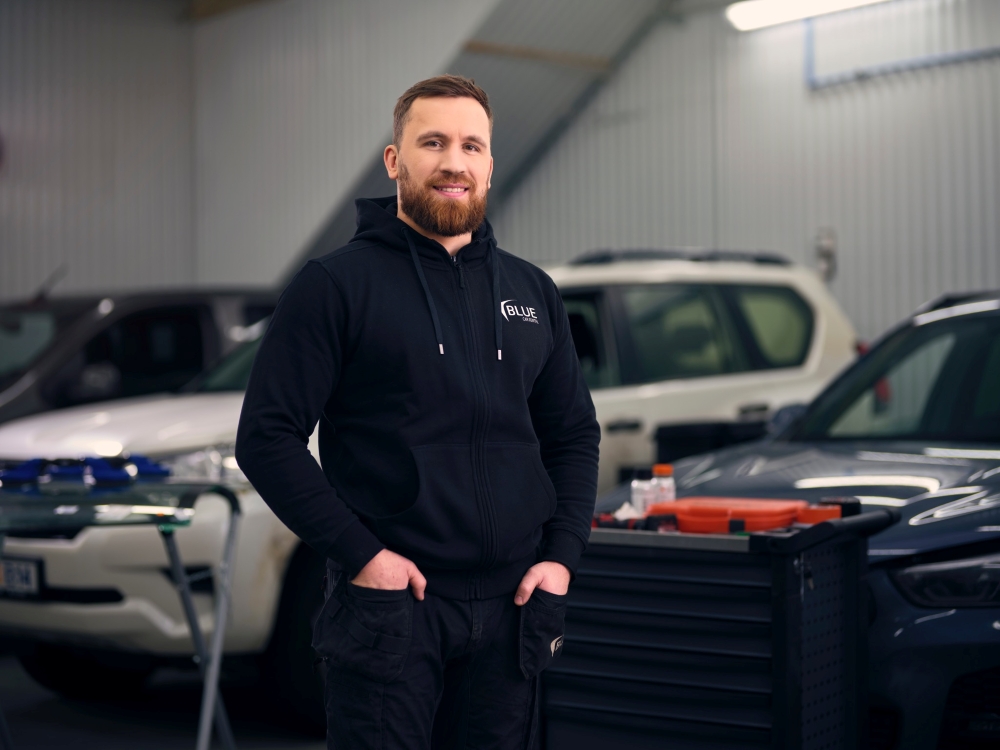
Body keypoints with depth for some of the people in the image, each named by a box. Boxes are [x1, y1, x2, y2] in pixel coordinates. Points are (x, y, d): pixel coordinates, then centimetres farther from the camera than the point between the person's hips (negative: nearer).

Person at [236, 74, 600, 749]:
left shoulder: (532, 292, 13)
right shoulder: (337, 285, -3)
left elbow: (574, 436, 17)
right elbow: (267, 438, -7)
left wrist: (561, 556, 3)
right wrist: (359, 553, -14)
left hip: (512, 608, 5)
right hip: (389, 608, -4)